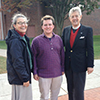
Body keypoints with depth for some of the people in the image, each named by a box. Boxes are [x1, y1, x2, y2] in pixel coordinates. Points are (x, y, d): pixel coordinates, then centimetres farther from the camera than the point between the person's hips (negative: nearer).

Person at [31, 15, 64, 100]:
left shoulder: (58, 39, 4)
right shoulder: (36, 41, -6)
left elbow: (62, 54, 9)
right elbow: (33, 57, -3)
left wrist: (62, 69, 9)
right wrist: (35, 72, -5)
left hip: (58, 74, 3)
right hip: (43, 75, -3)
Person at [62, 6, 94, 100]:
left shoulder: (87, 30, -6)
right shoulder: (66, 30, 5)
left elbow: (90, 49, -6)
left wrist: (90, 65, -8)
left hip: (80, 65, -4)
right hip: (68, 65, 4)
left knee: (79, 91, 3)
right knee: (70, 89, 18)